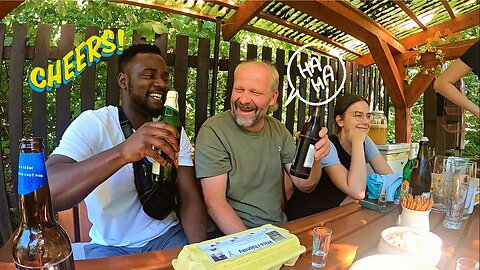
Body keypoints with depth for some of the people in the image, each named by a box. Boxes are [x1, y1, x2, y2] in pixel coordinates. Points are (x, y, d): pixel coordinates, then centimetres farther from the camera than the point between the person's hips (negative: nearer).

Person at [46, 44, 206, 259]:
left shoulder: (173, 130, 0)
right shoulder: (92, 123, -13)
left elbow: (189, 197, -5)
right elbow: (46, 191, -27)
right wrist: (122, 153, -42)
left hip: (167, 237, 3)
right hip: (110, 246, -2)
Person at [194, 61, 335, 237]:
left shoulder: (279, 130, 5)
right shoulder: (213, 131, -13)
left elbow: (305, 186, 3)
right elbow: (215, 203, -17)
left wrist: (314, 157, -17)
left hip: (278, 228, 6)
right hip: (230, 235, -5)